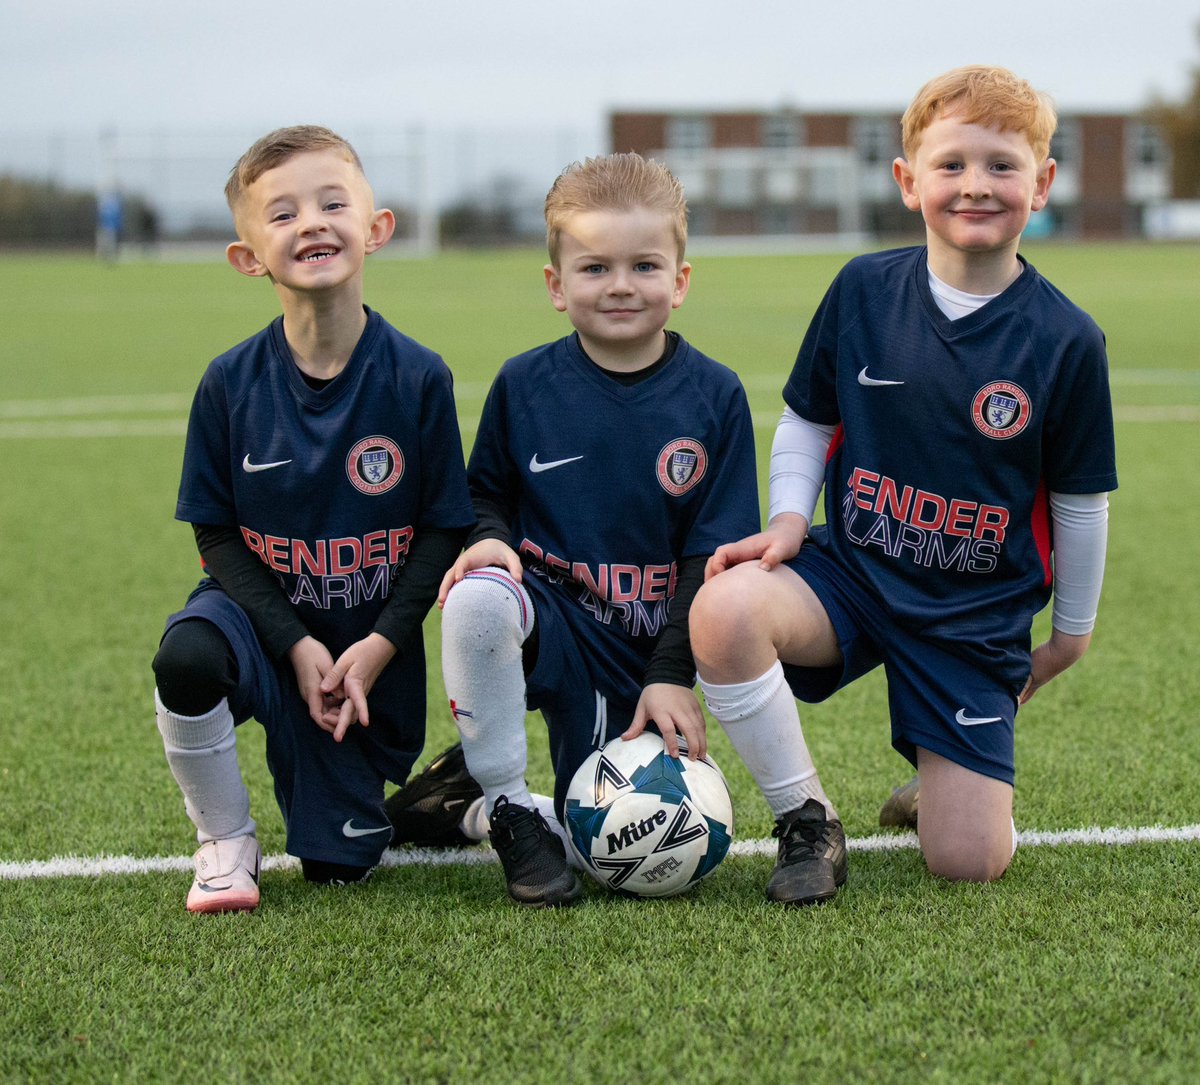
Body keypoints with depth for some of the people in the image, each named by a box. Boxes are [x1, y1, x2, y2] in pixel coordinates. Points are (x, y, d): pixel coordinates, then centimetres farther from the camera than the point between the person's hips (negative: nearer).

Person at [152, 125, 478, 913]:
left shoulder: (418, 377, -12)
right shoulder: (230, 383, -11)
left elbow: (445, 528, -6)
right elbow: (216, 530, -5)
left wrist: (380, 645, -16)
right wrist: (294, 645, -16)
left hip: (372, 649, 0)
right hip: (262, 618, 0)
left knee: (340, 865, 0)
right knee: (186, 657, -36)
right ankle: (226, 841, -10)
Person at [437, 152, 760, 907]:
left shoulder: (714, 396, -5)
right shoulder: (524, 385, -3)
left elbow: (715, 551, -4)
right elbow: (487, 491, 12)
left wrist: (674, 674, -11)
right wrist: (489, 539, -13)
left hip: (645, 652, 1)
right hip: (550, 616, 0)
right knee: (477, 599, -37)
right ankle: (511, 809, -18)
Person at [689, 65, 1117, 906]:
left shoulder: (1066, 341, -8)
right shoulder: (864, 289, -4)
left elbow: (1081, 501, 2)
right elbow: (805, 420, 9)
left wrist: (1072, 632, 10)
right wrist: (789, 518, -6)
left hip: (977, 615, -1)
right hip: (852, 572, 1)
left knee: (966, 865, -9)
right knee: (724, 609, -33)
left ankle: (951, 785, 31)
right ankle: (808, 821, -11)